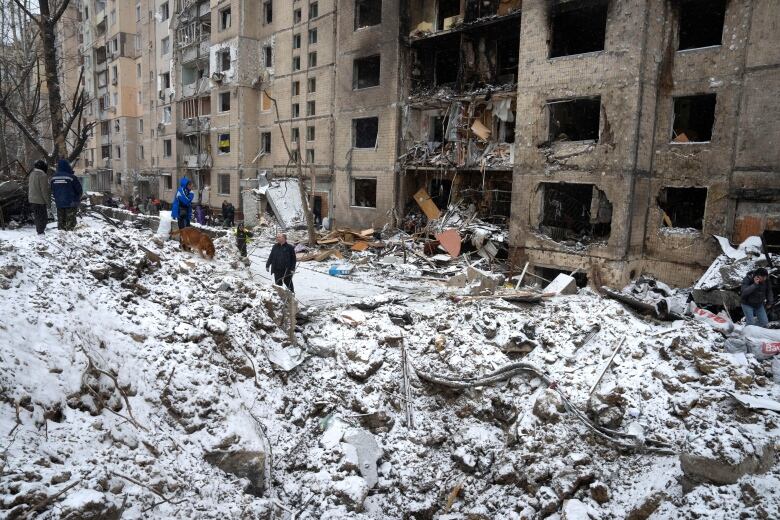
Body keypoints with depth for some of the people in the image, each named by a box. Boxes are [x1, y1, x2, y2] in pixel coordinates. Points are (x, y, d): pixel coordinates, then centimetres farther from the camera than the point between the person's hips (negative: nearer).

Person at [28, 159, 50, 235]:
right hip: (40, 200, -9)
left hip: (32, 200, 9)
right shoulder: (43, 175, -17)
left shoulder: (32, 174, 10)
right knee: (42, 218, -2)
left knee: (37, 217, 17)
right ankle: (41, 232, -2)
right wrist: (47, 201, -12)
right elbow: (44, 190, -18)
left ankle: (39, 231, 24)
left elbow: (30, 188, 17)